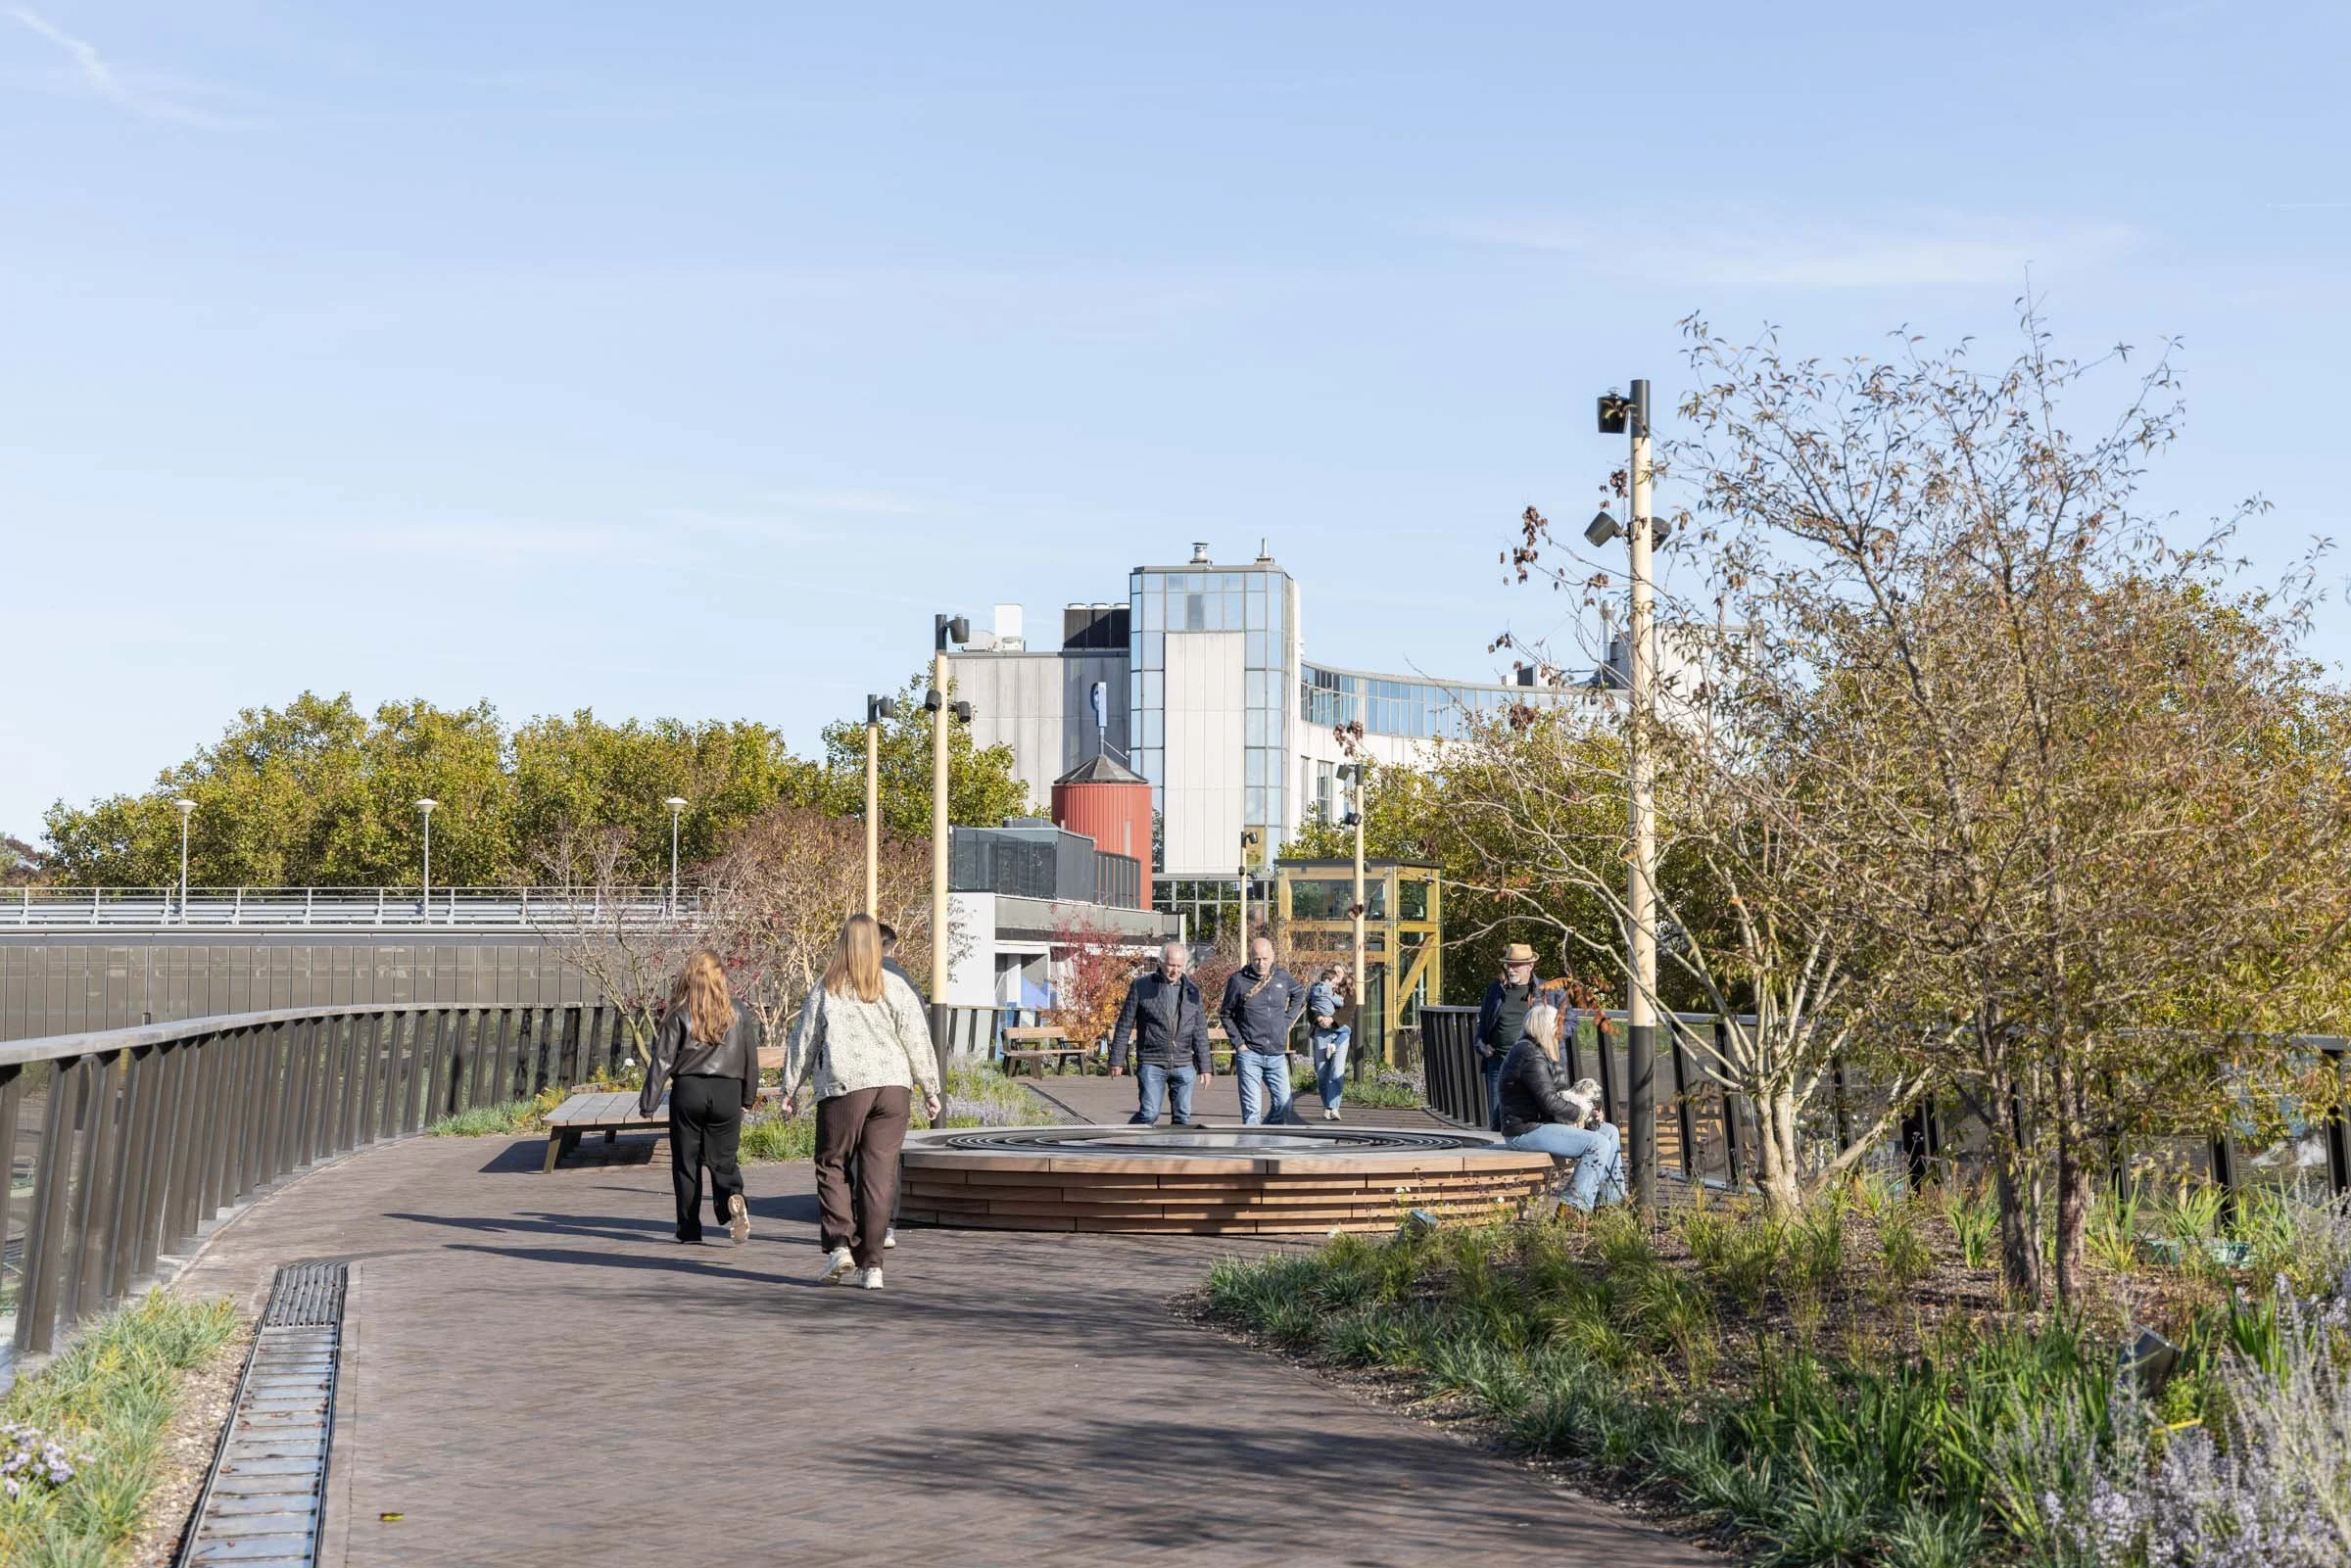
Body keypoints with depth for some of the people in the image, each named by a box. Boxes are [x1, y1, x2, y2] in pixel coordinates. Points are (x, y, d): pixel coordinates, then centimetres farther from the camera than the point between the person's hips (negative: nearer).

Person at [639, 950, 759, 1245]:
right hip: (727, 1093, 2)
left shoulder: (679, 1015, -4)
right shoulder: (735, 1013, 4)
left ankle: (690, 1229, 12)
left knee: (686, 1162, 9)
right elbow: (750, 1056, 10)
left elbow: (662, 1060, -6)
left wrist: (648, 1102, -1)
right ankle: (733, 1198, -24)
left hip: (687, 1091, -1)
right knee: (723, 1158, 7)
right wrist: (748, 1098, 21)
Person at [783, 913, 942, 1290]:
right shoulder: (895, 988, 4)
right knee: (879, 1174, 3)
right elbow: (917, 1041, 4)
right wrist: (930, 1089, 13)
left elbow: (804, 1042, 7)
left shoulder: (826, 990, 2)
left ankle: (839, 1245, -2)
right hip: (892, 1086, 1)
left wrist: (790, 1090, 16)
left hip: (843, 1089, -1)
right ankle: (871, 1264, 2)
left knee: (832, 1166, 13)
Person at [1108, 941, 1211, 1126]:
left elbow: (1200, 1032, 14)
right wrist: (1117, 1060, -1)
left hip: (1184, 1065, 4)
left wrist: (1204, 1067, 10)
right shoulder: (1141, 986, -1)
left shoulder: (1192, 991, 10)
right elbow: (1124, 1025, 1)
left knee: (1183, 1116, 4)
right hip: (1151, 1064, -4)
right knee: (1149, 1114, -10)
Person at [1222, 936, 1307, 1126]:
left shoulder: (1283, 977, 4)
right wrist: (1238, 1043, -5)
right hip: (1249, 1055, -4)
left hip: (1277, 1055, 4)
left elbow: (1299, 995, 25)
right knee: (1251, 1110, -7)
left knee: (1284, 1104, 5)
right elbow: (1227, 1014, 3)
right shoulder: (1238, 980, -6)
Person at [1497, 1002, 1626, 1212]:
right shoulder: (1531, 1057, -19)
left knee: (1610, 1132, 10)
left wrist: (1587, 1111, 6)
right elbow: (1549, 1101, -23)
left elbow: (1558, 1093, 22)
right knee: (1598, 1144, -21)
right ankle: (1576, 1208, -19)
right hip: (1527, 1130, -11)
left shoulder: (1537, 1051, 16)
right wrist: (1582, 1113, -8)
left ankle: (1612, 1199, 13)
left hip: (1540, 1122, 11)